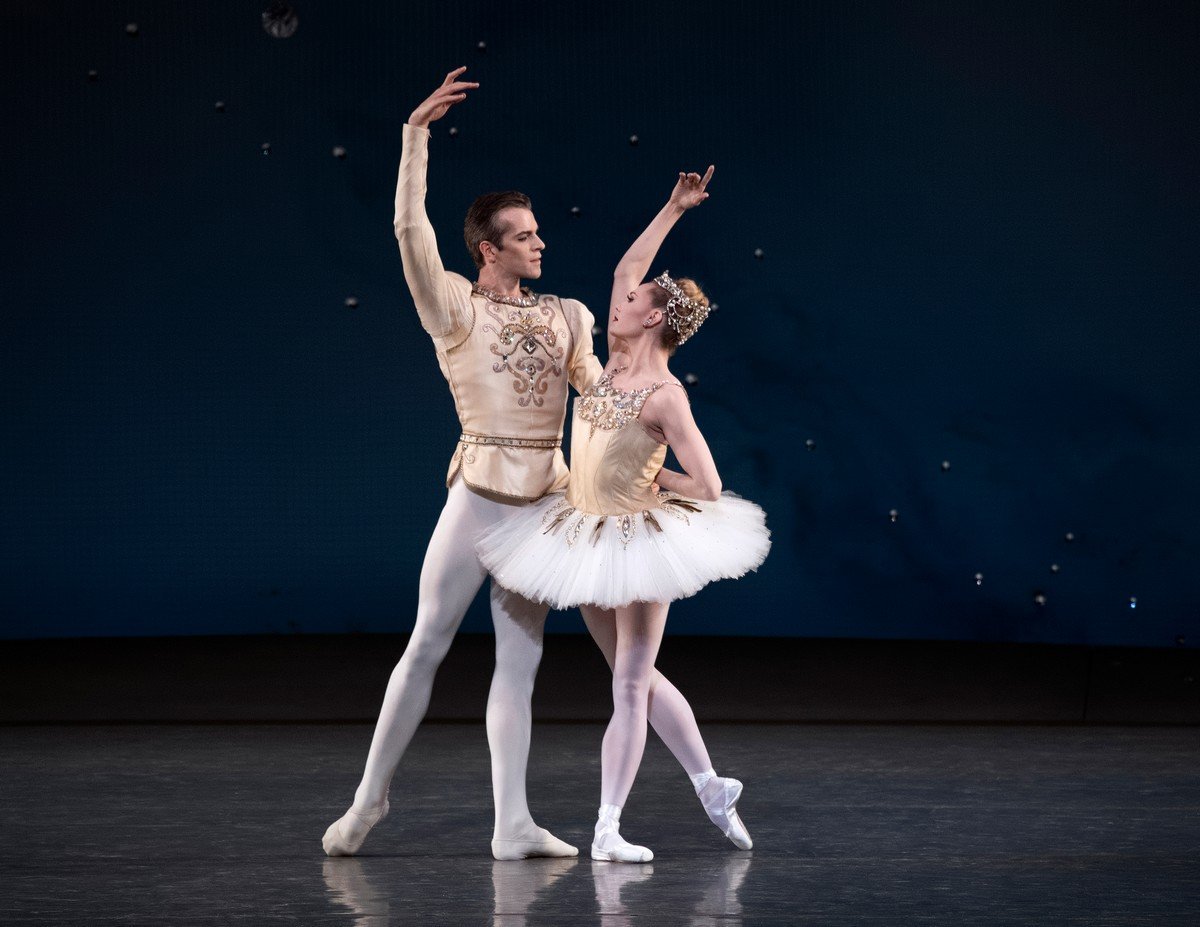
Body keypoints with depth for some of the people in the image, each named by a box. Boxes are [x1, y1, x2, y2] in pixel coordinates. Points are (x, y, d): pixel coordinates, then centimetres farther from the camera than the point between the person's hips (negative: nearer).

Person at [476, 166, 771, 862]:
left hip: (636, 540, -8)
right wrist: (674, 210, 11)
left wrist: (651, 479, -7)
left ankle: (608, 829, -2)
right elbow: (627, 267, 11)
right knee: (637, 678, 15)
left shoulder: (666, 396, -19)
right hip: (588, 538, 8)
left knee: (631, 686, -3)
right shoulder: (618, 362, 1)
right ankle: (711, 784, 26)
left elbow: (708, 486, -22)